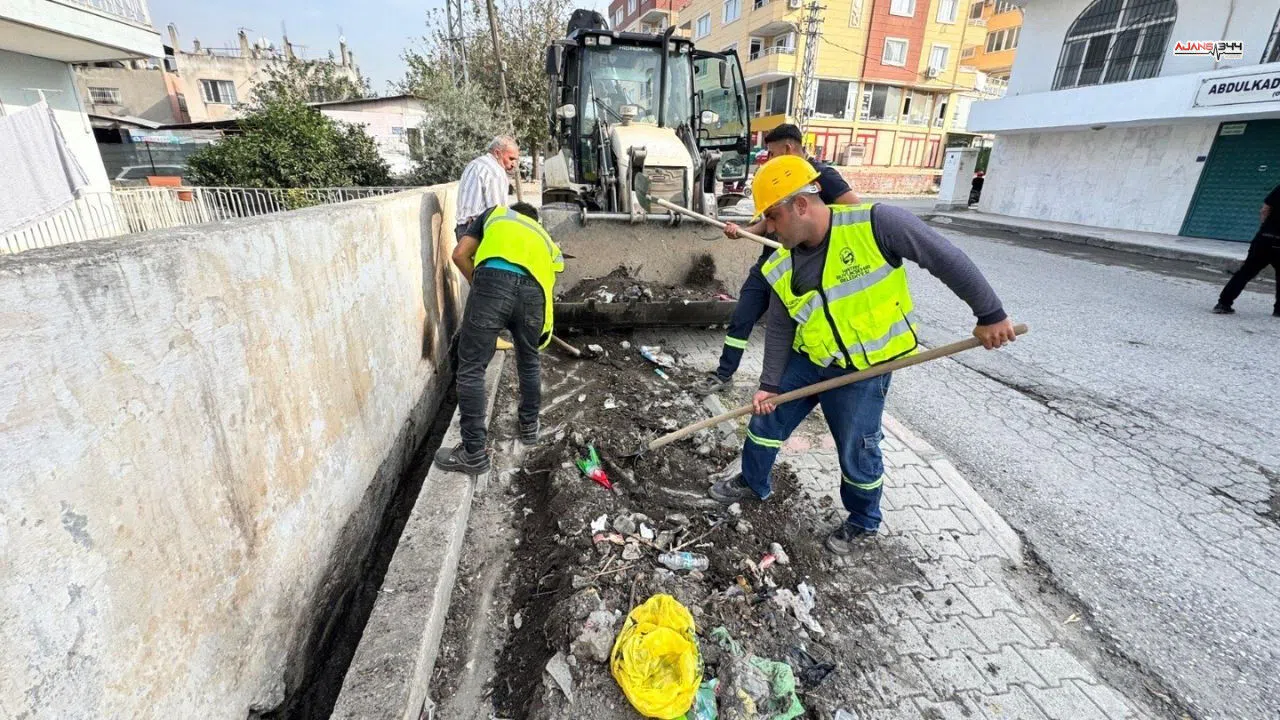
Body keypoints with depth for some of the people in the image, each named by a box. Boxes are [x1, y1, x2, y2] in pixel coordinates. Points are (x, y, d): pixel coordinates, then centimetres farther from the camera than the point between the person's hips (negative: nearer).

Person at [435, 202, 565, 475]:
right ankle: (529, 426, 42)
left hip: (493, 282, -3)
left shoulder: (494, 214, 34)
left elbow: (460, 255, 21)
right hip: (533, 291, 3)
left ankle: (474, 454, 11)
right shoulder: (544, 238, 40)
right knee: (529, 362, 26)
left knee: (471, 368, 6)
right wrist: (543, 330, 46)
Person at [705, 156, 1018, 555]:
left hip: (863, 370, -5)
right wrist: (770, 383, -1)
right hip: (807, 360, 5)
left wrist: (990, 314, -10)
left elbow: (946, 259, -15)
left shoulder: (875, 224, -23)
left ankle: (864, 520, 37)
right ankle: (752, 483, 41)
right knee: (766, 420, 13)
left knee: (857, 452, 7)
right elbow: (780, 329, 1)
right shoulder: (781, 267, -7)